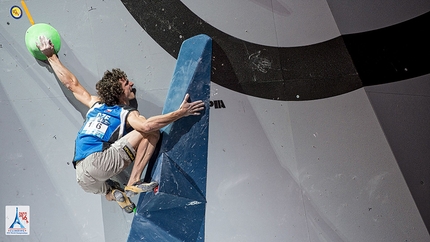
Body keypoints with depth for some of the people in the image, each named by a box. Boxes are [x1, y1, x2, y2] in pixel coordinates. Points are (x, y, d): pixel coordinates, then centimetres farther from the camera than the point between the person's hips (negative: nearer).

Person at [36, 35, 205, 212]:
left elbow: (71, 83, 29)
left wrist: (51, 56, 40)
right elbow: (146, 125, -20)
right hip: (98, 162, -7)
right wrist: (180, 113, -17)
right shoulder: (127, 113, 3)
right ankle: (134, 182, -10)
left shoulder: (96, 104, 22)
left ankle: (110, 191, 10)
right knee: (152, 133, -6)